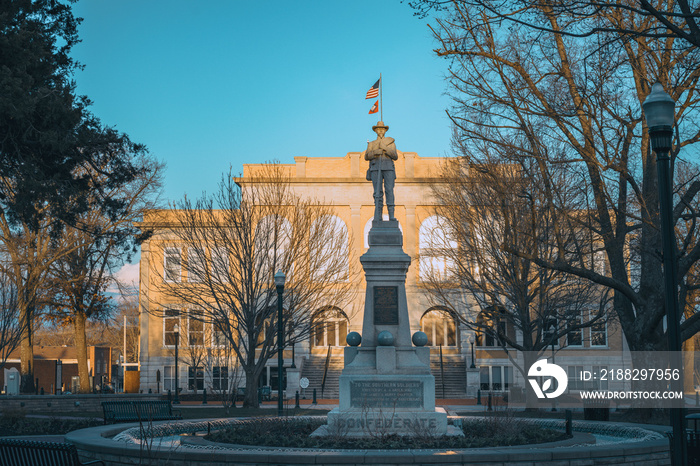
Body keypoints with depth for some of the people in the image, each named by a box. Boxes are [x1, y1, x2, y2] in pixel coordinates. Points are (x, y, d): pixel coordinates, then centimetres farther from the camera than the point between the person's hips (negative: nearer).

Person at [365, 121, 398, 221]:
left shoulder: (391, 143, 19)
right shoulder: (371, 144, 20)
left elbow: (395, 157, 7)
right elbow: (366, 156, 6)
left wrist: (386, 150, -9)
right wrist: (375, 152, -13)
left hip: (388, 168, 0)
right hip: (376, 168, 0)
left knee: (389, 191, -13)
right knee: (378, 192, -9)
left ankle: (391, 215, -17)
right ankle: (378, 217, -12)